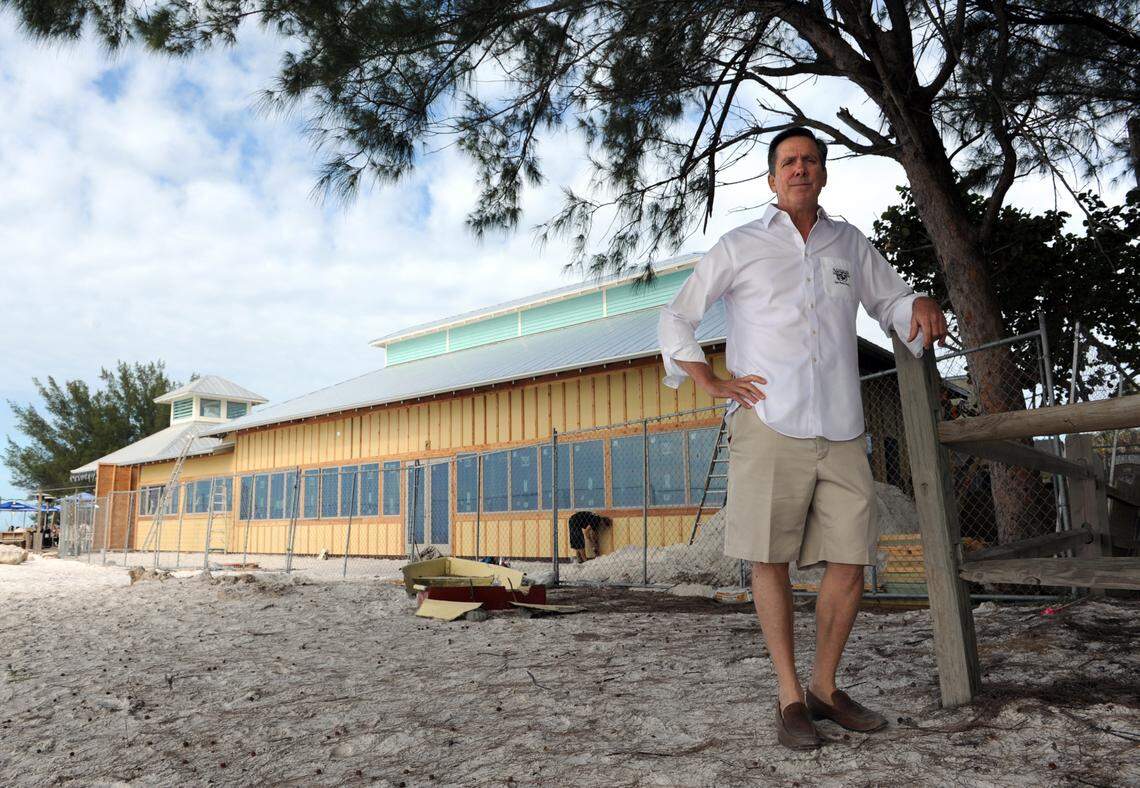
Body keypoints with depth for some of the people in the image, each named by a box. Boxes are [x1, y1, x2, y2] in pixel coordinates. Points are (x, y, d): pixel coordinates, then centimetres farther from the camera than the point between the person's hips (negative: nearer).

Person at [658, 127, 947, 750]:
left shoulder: (850, 244, 18)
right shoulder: (739, 246, 9)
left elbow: (891, 300, 29)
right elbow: (676, 318, 10)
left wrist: (921, 307, 5)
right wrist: (712, 383, -1)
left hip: (840, 431, 3)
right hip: (767, 424, -3)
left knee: (850, 560, 3)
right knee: (769, 560, -1)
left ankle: (825, 688, 21)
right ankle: (789, 698, 13)